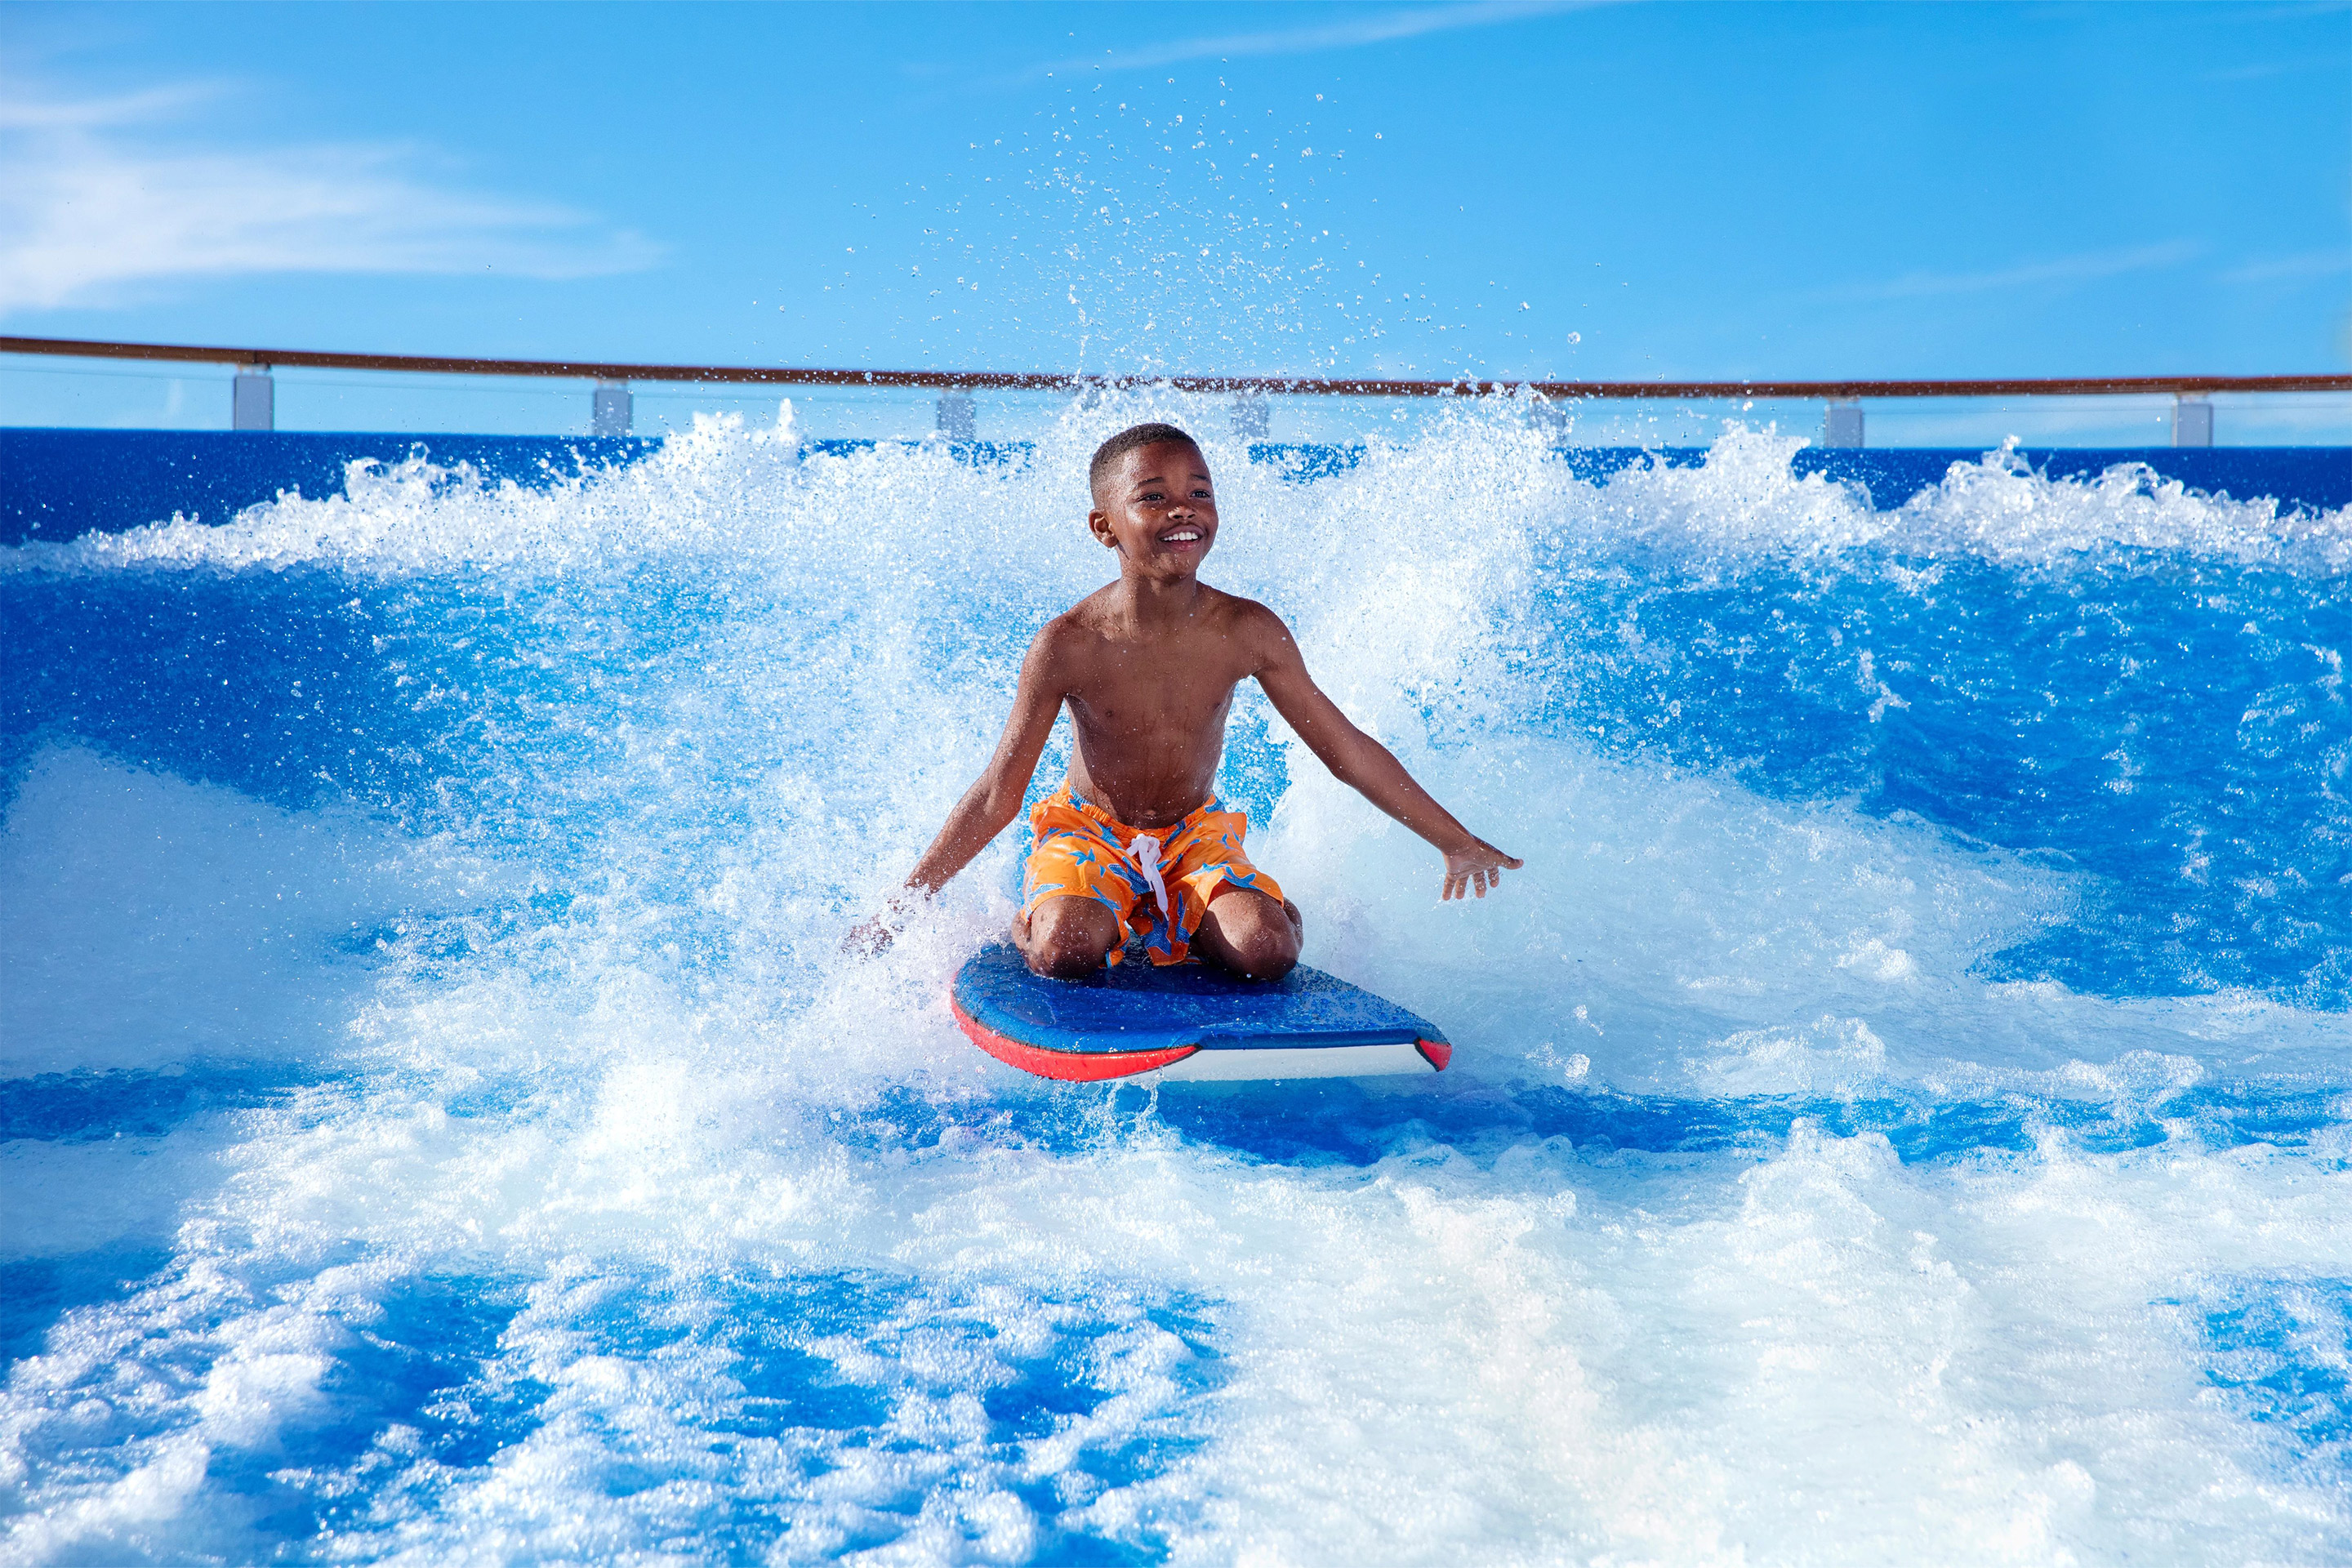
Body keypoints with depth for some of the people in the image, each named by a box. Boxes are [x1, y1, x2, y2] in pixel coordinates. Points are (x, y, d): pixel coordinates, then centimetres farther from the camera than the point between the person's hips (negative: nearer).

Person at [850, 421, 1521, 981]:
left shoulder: (1248, 632, -16)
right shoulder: (1069, 644, -21)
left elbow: (1347, 749, -5)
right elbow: (997, 796, -14)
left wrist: (1459, 844, 0)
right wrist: (902, 907, -15)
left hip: (1195, 836, 2)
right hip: (1088, 831, -2)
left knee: (1266, 953, -26)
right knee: (1068, 952, -33)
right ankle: (1031, 923, 6)